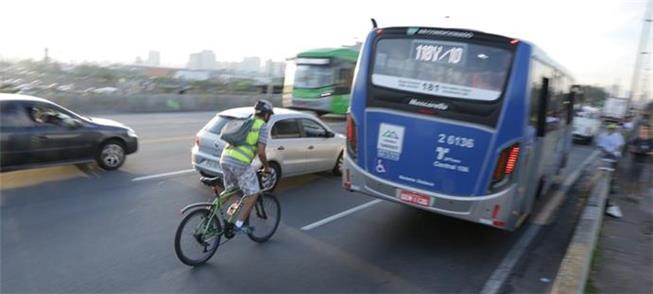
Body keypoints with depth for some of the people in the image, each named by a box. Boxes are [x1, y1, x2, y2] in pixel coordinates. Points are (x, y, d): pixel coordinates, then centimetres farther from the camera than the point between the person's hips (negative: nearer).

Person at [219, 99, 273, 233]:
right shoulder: (263, 126, 1)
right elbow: (261, 152, -8)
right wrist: (266, 167, 8)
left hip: (225, 159, 8)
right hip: (240, 163, -7)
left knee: (230, 191, 24)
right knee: (253, 193, 6)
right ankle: (239, 224, 5)